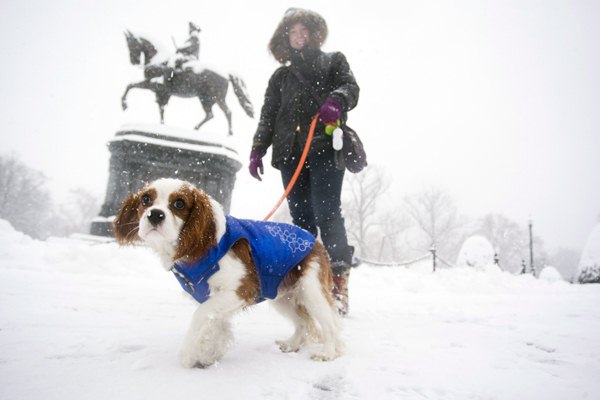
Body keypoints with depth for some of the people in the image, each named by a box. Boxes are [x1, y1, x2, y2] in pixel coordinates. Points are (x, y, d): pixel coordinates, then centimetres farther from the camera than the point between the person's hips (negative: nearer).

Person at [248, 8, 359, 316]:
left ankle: (338, 280, -15)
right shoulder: (280, 76, 26)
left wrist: (336, 100, -21)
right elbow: (268, 116, 19)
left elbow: (351, 87, 4)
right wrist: (257, 150, 5)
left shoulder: (333, 61, 21)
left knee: (326, 212, -17)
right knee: (301, 218, -2)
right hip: (290, 152, 3)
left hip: (325, 147, -3)